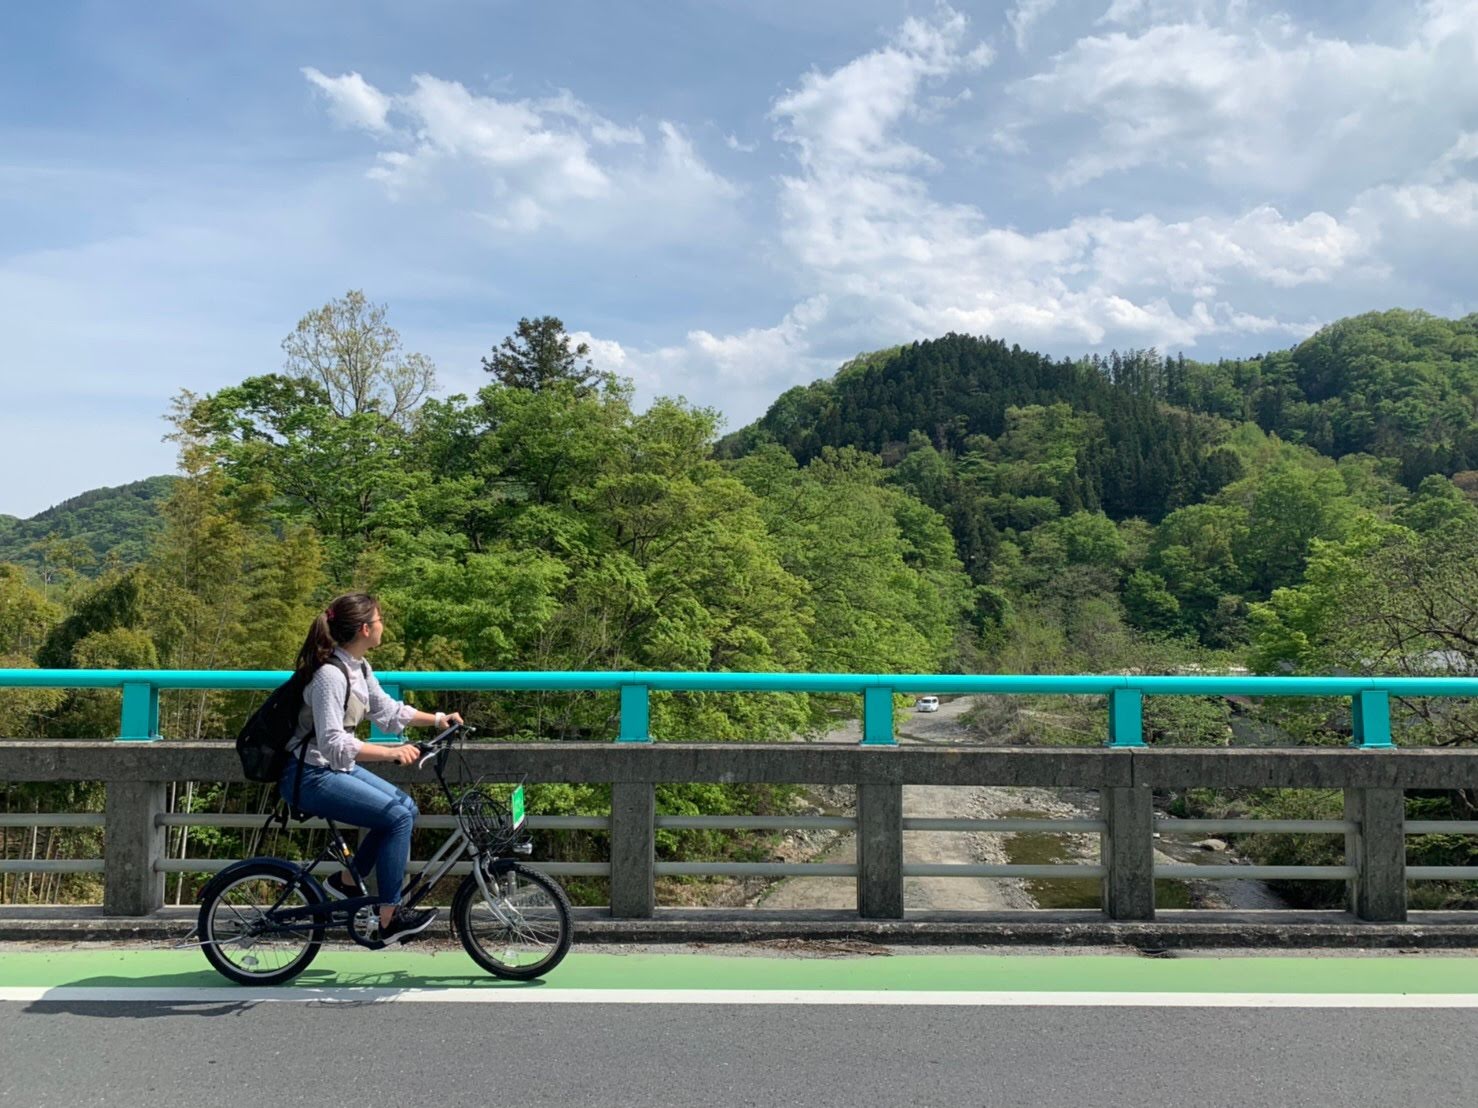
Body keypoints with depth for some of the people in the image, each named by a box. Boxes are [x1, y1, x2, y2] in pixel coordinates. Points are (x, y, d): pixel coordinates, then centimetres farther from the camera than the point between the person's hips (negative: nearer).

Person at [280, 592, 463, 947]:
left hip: (336, 768, 10)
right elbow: (333, 743, -30)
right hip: (310, 776, -10)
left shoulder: (359, 667, 6)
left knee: (406, 808, 6)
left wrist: (436, 719, 14)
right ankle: (389, 920, -7)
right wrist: (391, 752, -35)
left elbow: (387, 709, 19)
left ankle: (346, 881, 18)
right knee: (398, 816, -16)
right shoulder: (330, 674, -24)